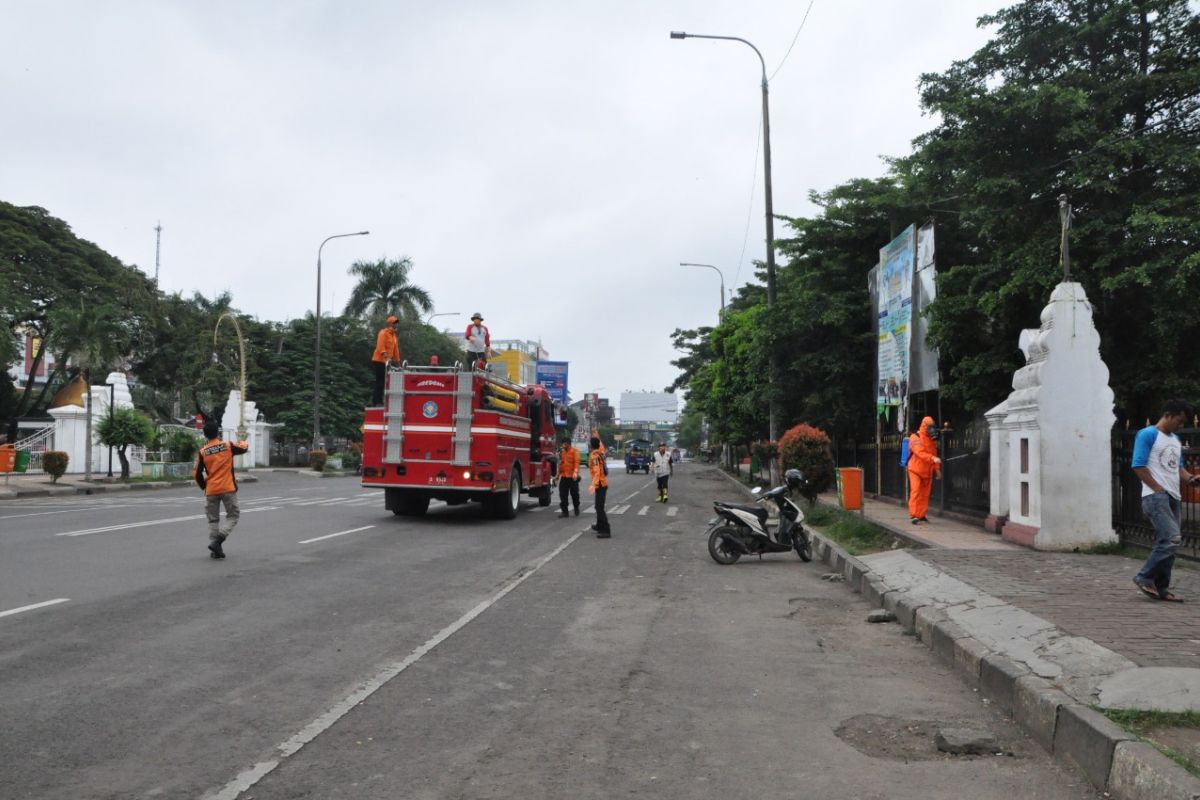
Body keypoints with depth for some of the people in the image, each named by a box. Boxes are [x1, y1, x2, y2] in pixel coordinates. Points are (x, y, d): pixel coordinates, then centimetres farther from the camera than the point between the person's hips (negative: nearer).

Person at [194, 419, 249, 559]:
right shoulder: (228, 445, -4)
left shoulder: (202, 452, -1)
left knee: (213, 520, 11)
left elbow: (197, 474, 2)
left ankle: (215, 550, 8)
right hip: (228, 489, -2)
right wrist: (242, 442, 38)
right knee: (233, 515, 9)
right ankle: (219, 538, -12)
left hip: (211, 491, 2)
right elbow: (244, 448, 15)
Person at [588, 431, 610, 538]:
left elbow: (597, 471, -30)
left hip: (600, 484, -9)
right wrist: (597, 437, 42)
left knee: (600, 507, -13)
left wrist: (593, 484, -40)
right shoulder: (601, 452, 5)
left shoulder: (594, 456, -18)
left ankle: (606, 531, -19)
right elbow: (601, 445, 32)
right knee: (599, 506, 24)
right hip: (603, 483, 9)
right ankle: (600, 526, 40)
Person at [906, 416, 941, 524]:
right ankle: (913, 515, -16)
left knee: (925, 494, 7)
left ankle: (921, 515, 16)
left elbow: (934, 454, 19)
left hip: (927, 471, 6)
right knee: (915, 491, -14)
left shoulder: (932, 440, 12)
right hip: (916, 470, -6)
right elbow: (920, 452, -25)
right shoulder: (915, 438, -10)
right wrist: (933, 458, -38)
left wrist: (937, 469, 14)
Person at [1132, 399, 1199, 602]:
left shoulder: (1176, 440, 21)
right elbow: (1138, 466, -12)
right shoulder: (1148, 435, -5)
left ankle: (1161, 588, 12)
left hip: (1173, 497, 8)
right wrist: (1159, 489, -13)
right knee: (1171, 539, -18)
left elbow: (1178, 467, 26)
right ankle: (1145, 577, -6)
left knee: (1166, 542, 7)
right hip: (1155, 496, -8)